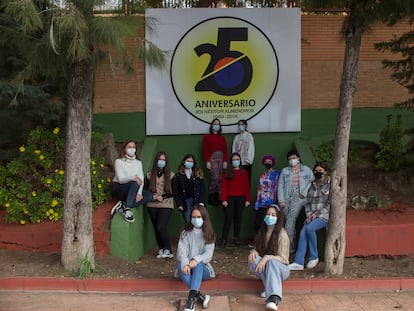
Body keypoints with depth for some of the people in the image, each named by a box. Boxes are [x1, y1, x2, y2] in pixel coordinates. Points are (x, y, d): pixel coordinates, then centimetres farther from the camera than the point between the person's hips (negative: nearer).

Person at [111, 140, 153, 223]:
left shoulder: (138, 162, 8)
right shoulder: (119, 161, -7)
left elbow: (141, 179, -5)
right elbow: (121, 179, -19)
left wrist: (139, 193, -22)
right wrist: (134, 178, -38)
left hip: (131, 191, 5)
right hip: (118, 189, -5)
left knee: (149, 196, -22)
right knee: (135, 183, -35)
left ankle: (123, 206, -25)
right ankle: (127, 210, -36)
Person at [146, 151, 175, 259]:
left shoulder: (170, 175, 3)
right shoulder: (150, 175, 10)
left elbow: (173, 192, 1)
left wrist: (163, 197, -13)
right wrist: (154, 197, -10)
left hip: (166, 205, -3)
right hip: (152, 205, 4)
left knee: (161, 227, -16)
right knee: (156, 228, 6)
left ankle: (168, 250, -5)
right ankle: (161, 250, 17)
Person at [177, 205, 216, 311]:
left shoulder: (208, 235, 5)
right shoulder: (186, 233, 6)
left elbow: (208, 254, -9)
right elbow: (181, 250, -9)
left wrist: (196, 260, -31)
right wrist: (185, 263, -31)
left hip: (203, 268, -1)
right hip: (188, 268, 1)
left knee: (198, 264, -35)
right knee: (180, 265, -33)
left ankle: (191, 297, -53)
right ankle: (199, 296, -47)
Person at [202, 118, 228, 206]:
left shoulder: (222, 137, 18)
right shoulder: (207, 136, 9)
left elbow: (225, 149, 12)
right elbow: (204, 150, 2)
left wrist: (225, 161, 1)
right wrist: (207, 161, -8)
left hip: (221, 158, 4)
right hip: (212, 158, -4)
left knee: (220, 179, -2)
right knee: (215, 178, -16)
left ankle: (217, 197, 4)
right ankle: (211, 197, -6)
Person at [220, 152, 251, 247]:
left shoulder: (244, 172, 9)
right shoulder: (227, 172, 4)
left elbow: (247, 187, 6)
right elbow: (224, 186, -1)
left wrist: (247, 199, -1)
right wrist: (224, 199, -9)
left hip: (241, 198, 2)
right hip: (230, 198, -2)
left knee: (238, 219, 7)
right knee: (228, 219, -6)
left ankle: (236, 238, 15)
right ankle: (224, 239, 0)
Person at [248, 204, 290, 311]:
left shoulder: (282, 234, -13)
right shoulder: (261, 232, 4)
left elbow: (282, 258, -14)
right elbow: (257, 249, 8)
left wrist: (267, 258, -32)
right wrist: (253, 251, -17)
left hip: (280, 268, -5)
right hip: (265, 268, 5)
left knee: (271, 262, -41)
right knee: (253, 260, -29)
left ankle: (273, 299, -58)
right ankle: (270, 286, -25)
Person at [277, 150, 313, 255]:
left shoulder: (306, 170, 11)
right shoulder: (284, 171, 15)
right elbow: (280, 186, 9)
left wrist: (305, 192, -7)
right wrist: (281, 200, -1)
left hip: (299, 198, -3)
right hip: (286, 198, 3)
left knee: (291, 219, -18)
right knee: (291, 222, 3)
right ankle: (292, 248, 11)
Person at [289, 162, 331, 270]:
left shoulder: (330, 184, 0)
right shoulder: (312, 185, 18)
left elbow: (330, 204, -6)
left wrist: (317, 213, -11)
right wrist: (309, 213, -2)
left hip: (325, 215, -5)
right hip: (312, 216, 5)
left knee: (309, 228, -29)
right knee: (302, 232, -19)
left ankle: (313, 257, -12)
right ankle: (298, 262, -22)